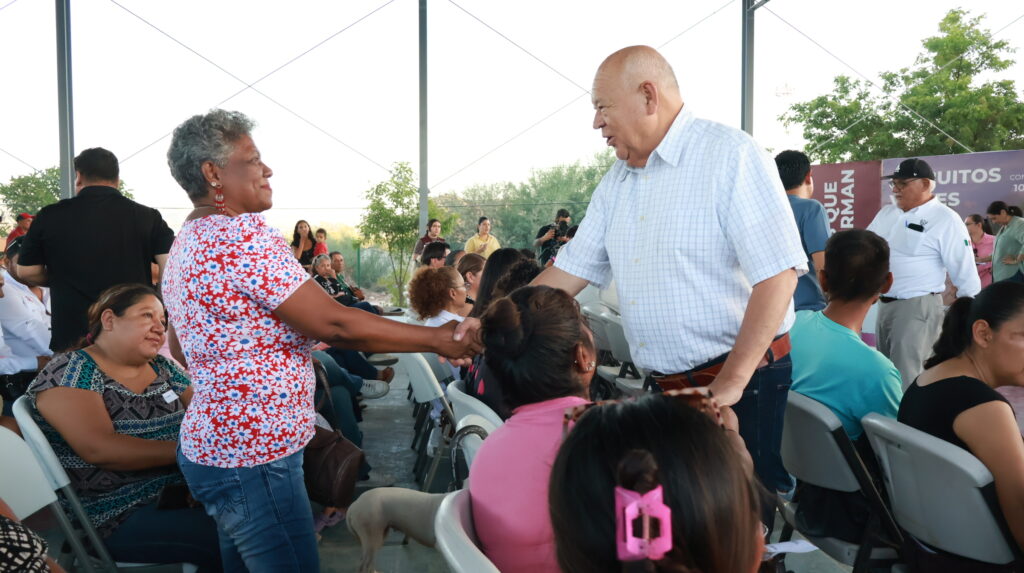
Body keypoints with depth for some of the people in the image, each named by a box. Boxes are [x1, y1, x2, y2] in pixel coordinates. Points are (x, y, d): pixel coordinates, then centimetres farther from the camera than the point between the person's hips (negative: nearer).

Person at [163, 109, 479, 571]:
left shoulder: (189, 240, 11)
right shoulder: (242, 234, -21)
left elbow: (181, 347, 20)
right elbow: (335, 324, -24)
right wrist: (438, 339, -17)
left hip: (219, 443, 10)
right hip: (252, 456, -10)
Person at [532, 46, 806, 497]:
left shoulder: (730, 155, -10)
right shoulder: (615, 182, 13)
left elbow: (778, 271, -17)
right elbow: (572, 269, 15)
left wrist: (729, 385, -19)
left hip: (745, 384, -6)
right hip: (664, 391, 7)